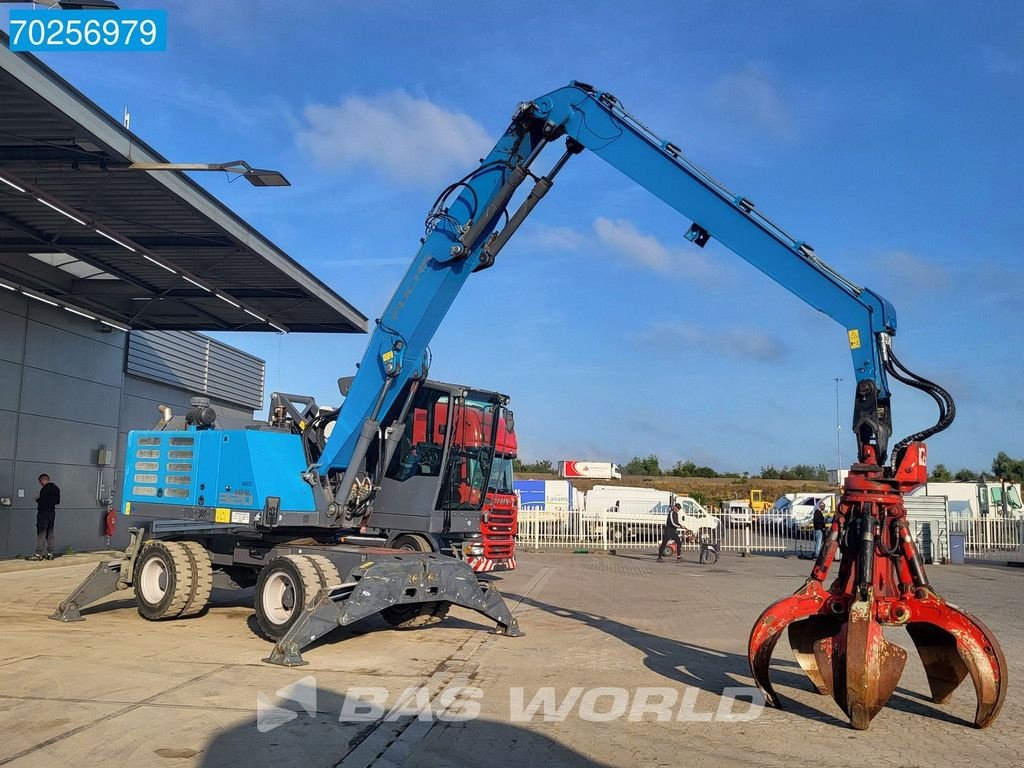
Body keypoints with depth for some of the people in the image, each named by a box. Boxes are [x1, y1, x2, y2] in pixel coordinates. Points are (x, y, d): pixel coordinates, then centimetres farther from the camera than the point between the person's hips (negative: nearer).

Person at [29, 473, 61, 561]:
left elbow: (42, 502, -20)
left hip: (44, 513, -8)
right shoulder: (56, 488, 11)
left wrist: (37, 499, -2)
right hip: (52, 513, 8)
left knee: (41, 534, -6)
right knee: (50, 533, 11)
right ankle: (50, 553, 12)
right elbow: (57, 501, 16)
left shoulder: (45, 489, -16)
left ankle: (38, 554, -6)